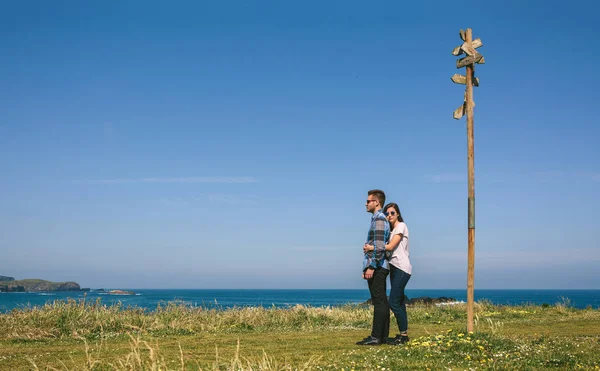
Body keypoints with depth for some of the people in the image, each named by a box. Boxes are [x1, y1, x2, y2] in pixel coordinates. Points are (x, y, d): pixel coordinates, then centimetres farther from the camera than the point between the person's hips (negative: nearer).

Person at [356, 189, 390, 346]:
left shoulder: (379, 219, -11)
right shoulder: (379, 219, 20)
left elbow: (379, 246, -20)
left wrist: (371, 267, -21)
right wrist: (367, 267, 22)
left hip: (376, 267, -10)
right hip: (378, 267, 10)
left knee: (379, 302, -8)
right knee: (381, 302, 10)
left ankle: (376, 337, -7)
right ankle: (383, 335, 14)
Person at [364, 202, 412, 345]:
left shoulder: (401, 226, -6)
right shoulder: (392, 230, 20)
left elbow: (390, 247, -15)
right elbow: (388, 249, 9)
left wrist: (372, 248, -9)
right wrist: (370, 248, -5)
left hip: (402, 269, -9)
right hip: (395, 268, 9)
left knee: (394, 302, -12)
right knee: (399, 302, 8)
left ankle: (403, 334, -7)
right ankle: (403, 334, 11)